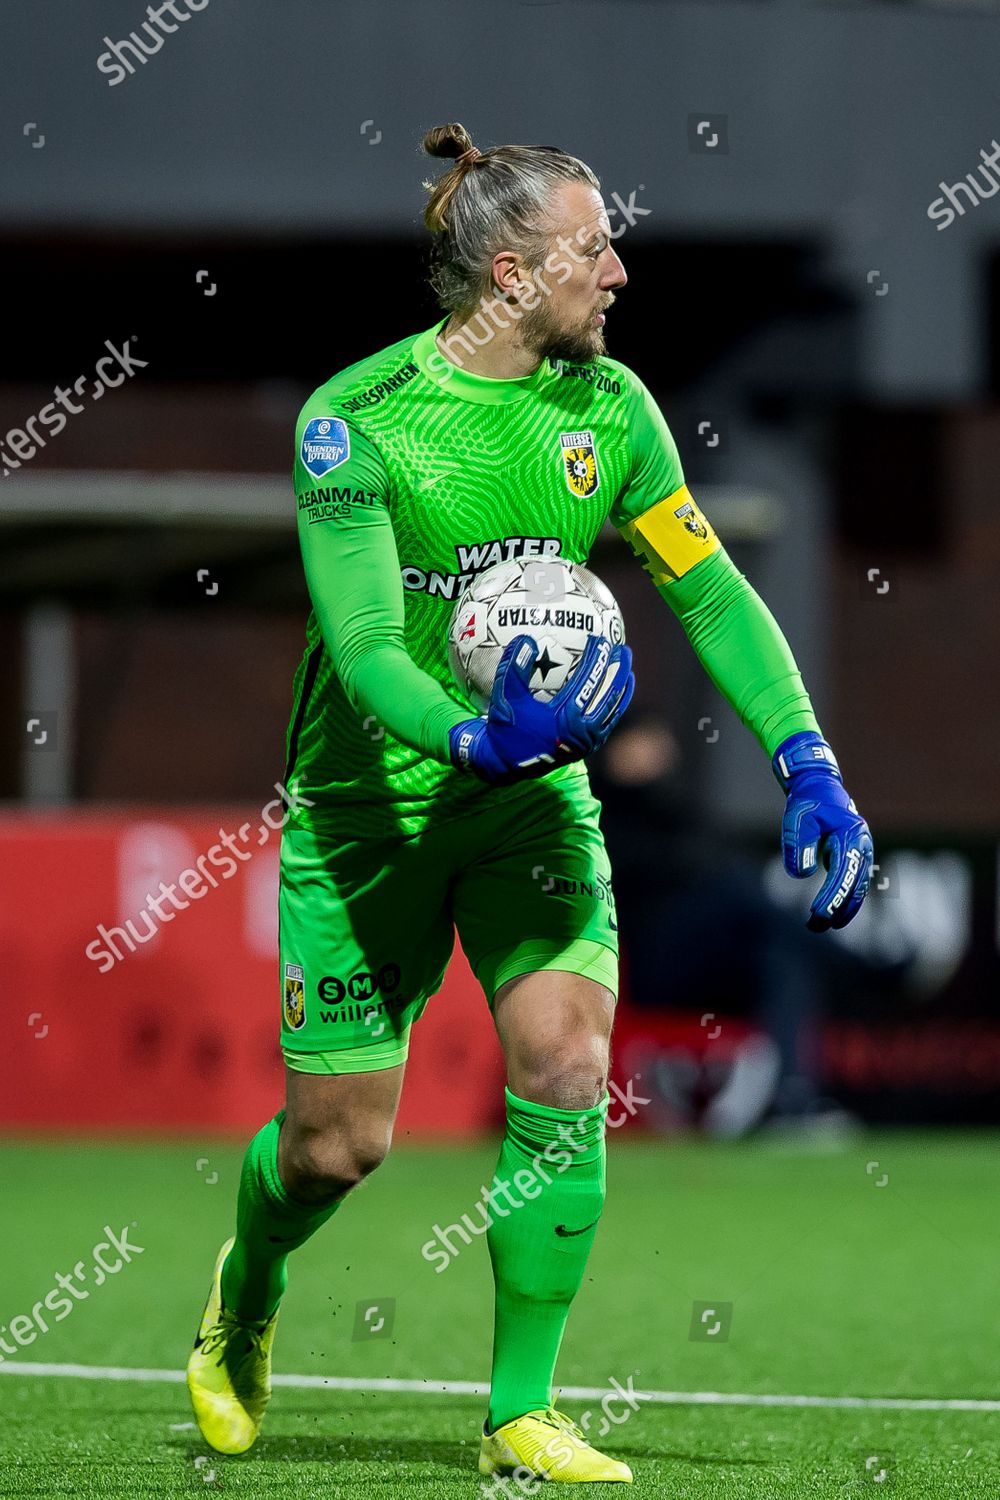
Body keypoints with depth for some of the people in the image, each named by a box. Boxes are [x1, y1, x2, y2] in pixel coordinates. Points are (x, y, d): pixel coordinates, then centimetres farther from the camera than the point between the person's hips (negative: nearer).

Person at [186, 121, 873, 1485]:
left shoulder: (608, 406, -3)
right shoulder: (356, 417, -18)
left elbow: (710, 591, 2)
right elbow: (361, 642, -24)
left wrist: (808, 763, -10)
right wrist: (475, 739, -43)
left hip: (536, 797, 4)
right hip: (367, 800, -4)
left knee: (568, 1066, -17)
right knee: (338, 1146, 2)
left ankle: (523, 1414, -4)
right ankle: (244, 1295, 39)